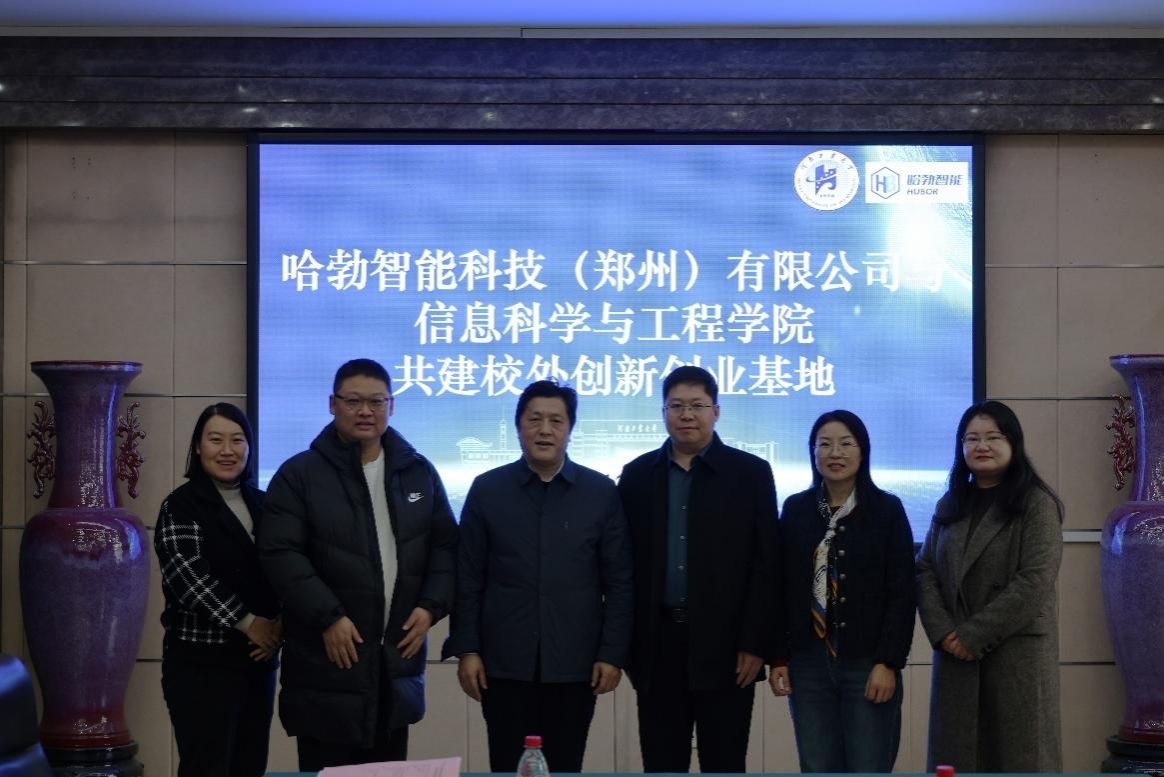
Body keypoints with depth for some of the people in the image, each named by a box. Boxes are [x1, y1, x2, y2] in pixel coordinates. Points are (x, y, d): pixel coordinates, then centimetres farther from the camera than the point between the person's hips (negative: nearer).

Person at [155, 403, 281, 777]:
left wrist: (279, 624, -3)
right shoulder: (181, 506, -4)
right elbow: (188, 576, -14)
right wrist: (248, 623, -14)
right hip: (202, 661, -6)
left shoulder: (263, 504, 13)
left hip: (259, 658, 6)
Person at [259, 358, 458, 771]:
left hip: (398, 660, 4)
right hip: (329, 661, -4)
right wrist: (327, 618, -18)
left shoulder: (418, 472, 10)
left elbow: (446, 545, 14)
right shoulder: (300, 474, -5)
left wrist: (431, 606, -1)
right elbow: (281, 553, -12)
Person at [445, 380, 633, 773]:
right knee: (508, 770, 1)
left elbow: (619, 582, 2)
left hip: (574, 665, 0)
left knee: (564, 769, 4)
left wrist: (613, 653, -3)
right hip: (505, 663, 0)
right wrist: (467, 649, -2)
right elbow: (468, 580, 4)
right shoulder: (487, 490, 3)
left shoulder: (601, 492, 3)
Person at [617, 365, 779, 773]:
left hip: (725, 645, -2)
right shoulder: (638, 475, 9)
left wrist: (755, 644, -8)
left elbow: (765, 565, -2)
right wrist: (624, 644, 1)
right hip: (657, 644, 2)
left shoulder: (750, 473, 2)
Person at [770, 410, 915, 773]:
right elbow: (781, 588, 9)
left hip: (868, 664, -3)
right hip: (809, 663, 3)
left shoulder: (887, 510, -1)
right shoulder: (795, 510, 7)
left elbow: (902, 594, -4)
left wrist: (888, 662, -10)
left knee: (869, 771, -3)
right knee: (818, 772, 5)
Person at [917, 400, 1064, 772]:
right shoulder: (949, 506, 17)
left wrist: (976, 635, -13)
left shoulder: (1036, 504, -2)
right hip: (956, 655, 5)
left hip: (1017, 652, -5)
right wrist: (942, 632, -7)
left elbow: (1035, 581, -11)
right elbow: (925, 571, 10)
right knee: (956, 757, 1)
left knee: (1018, 755, -3)